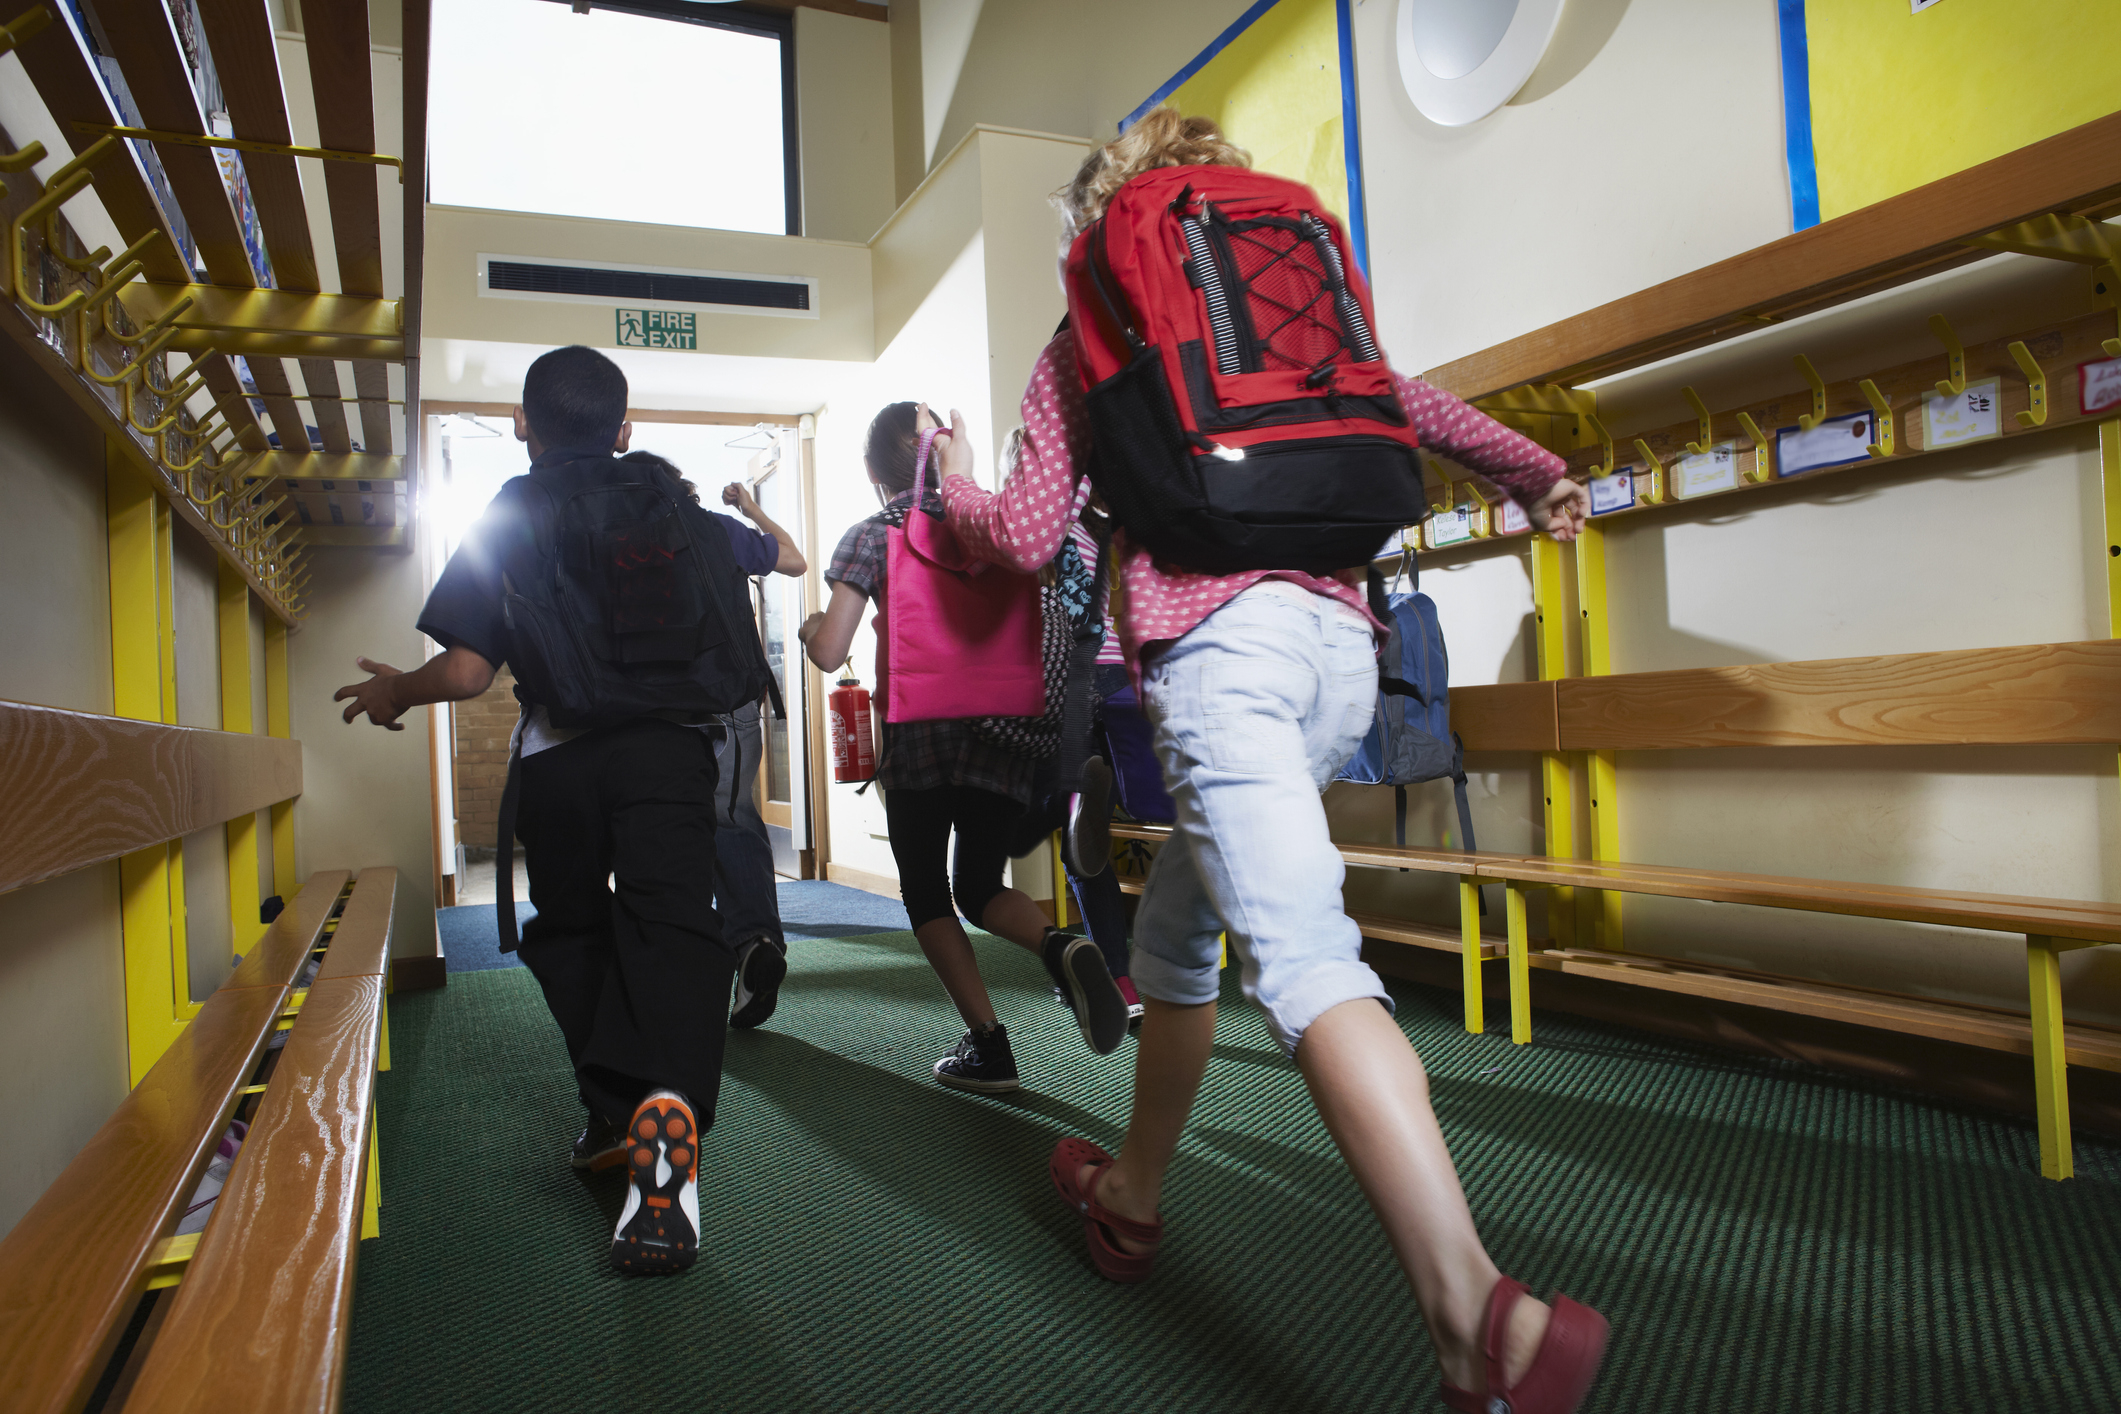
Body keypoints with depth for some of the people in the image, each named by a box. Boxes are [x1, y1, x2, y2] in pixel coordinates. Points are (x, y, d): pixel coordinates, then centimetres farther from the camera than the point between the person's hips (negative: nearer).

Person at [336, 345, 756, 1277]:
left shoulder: (507, 518, 9)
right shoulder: (671, 500, 12)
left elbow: (465, 672, 2)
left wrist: (393, 692, 22)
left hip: (556, 756, 1)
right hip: (666, 747, 0)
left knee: (571, 930, 19)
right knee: (669, 926, -11)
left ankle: (613, 1112, 26)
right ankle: (667, 1112, -33)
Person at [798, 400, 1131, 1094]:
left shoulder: (870, 537, -1)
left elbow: (830, 652, -8)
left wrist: (809, 626, 13)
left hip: (917, 738, -3)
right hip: (1002, 733, 4)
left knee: (926, 894, 12)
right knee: (979, 886, 16)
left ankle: (987, 1045, 4)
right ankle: (1060, 946, -15)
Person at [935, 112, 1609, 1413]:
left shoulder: (1082, 345, 13)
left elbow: (1030, 535, 8)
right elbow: (1405, 400, 16)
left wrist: (960, 489, 28)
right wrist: (1537, 475, 22)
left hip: (1219, 636, -6)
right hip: (1342, 637, 7)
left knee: (1305, 958, -17)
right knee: (1179, 919, 19)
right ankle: (1133, 1197, 32)